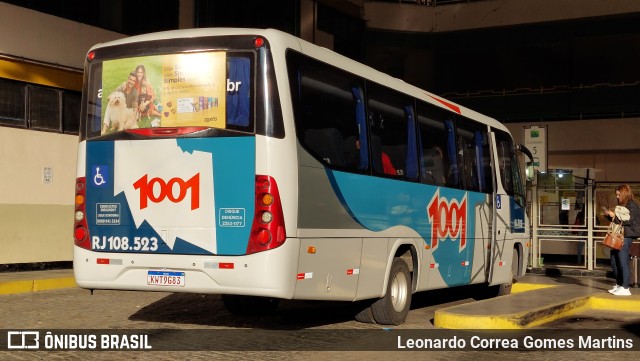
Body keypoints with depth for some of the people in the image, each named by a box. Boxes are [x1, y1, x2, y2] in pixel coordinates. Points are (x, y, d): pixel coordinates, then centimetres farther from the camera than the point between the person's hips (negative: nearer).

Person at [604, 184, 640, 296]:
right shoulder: (622, 205, 18)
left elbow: (629, 221, -19)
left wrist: (614, 216, -17)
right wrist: (609, 215, 9)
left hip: (626, 236, -10)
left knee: (623, 262, -9)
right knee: (614, 262, 12)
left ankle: (625, 289, -7)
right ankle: (619, 285, 23)